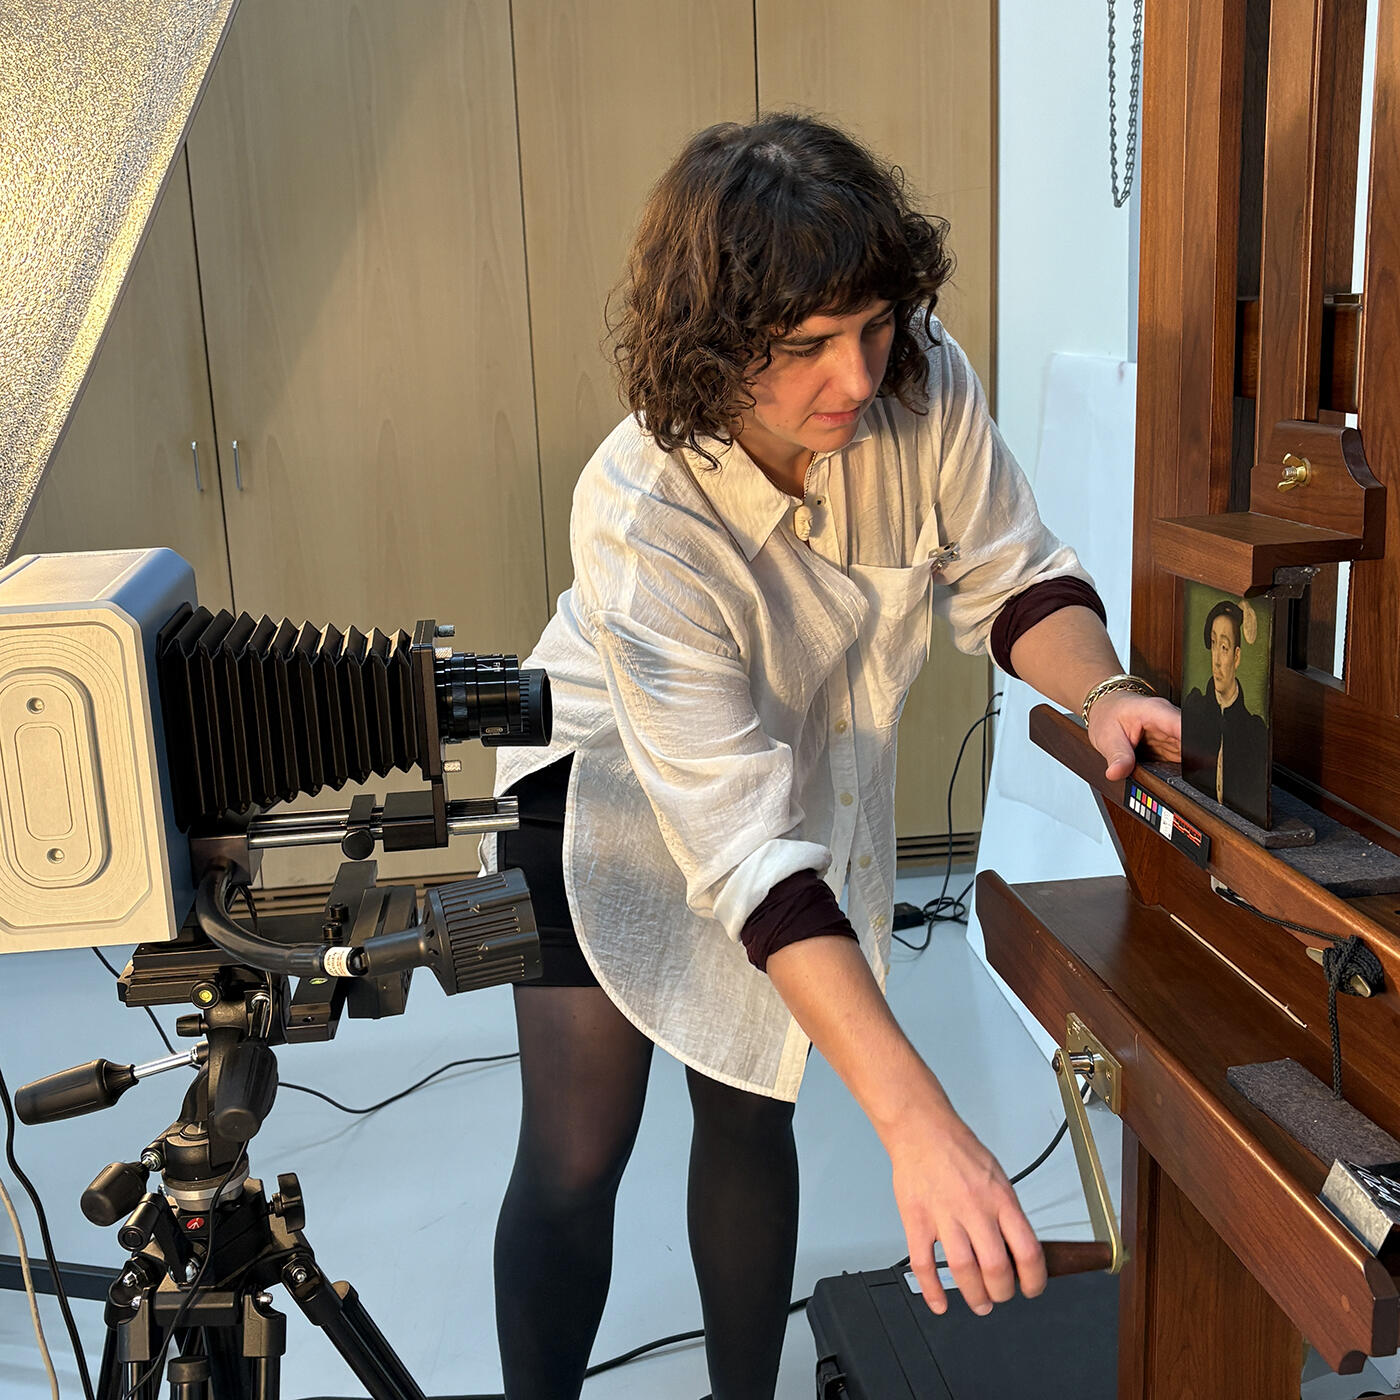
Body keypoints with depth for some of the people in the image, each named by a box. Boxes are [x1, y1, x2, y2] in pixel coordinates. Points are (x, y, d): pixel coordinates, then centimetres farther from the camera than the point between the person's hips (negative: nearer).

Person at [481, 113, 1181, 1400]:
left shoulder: (927, 387, -25)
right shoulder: (639, 518, -37)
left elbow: (1008, 577, -8)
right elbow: (748, 849, -41)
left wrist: (1104, 692, -31)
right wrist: (916, 1121, -46)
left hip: (812, 777, 4)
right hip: (611, 782, -3)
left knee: (751, 1112, 11)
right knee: (574, 1158, -4)